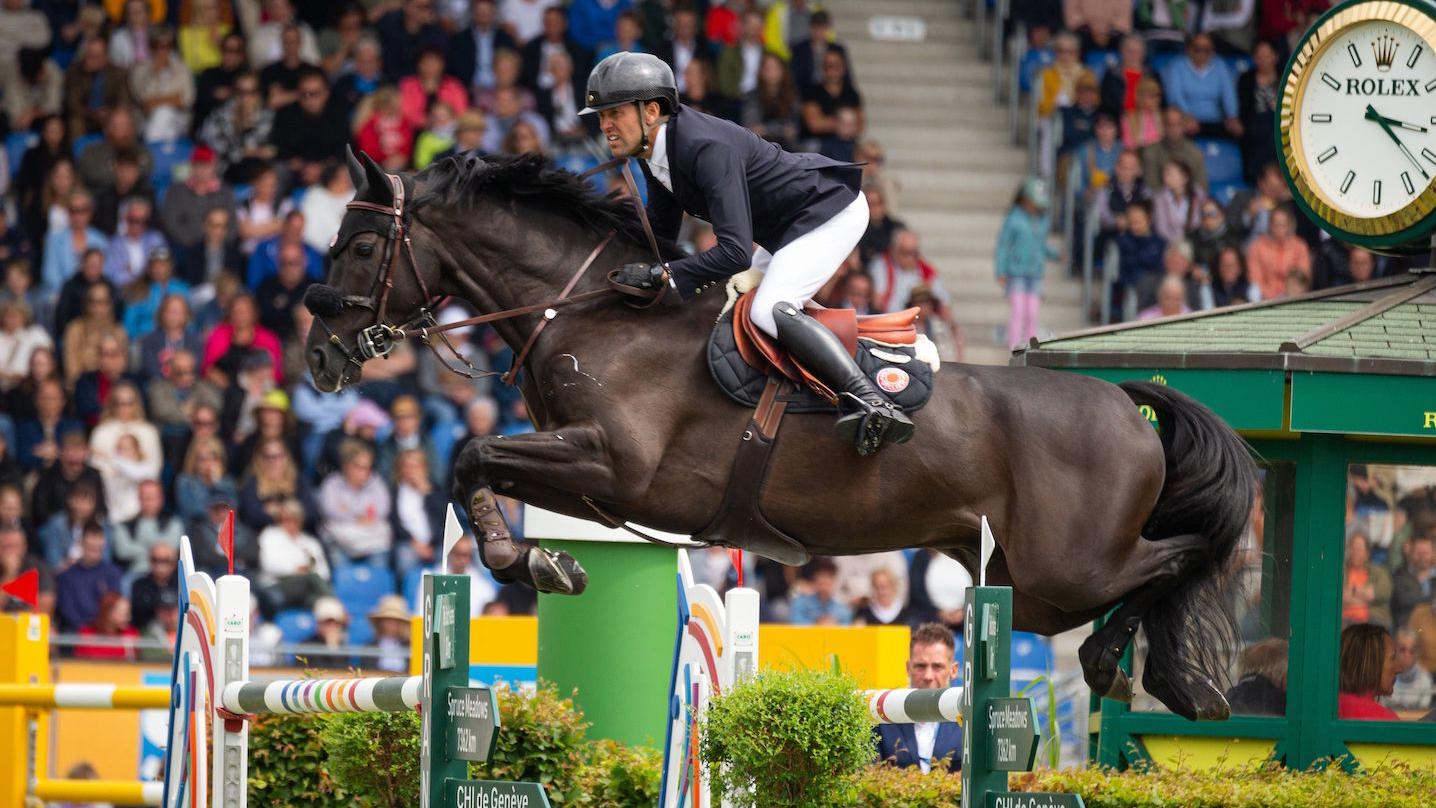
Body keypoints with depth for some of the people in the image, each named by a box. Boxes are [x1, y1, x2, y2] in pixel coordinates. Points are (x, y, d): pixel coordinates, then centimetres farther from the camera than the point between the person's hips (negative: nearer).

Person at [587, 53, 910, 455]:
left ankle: (871, 402, -34)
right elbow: (660, 233, 13)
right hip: (785, 231, 11)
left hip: (832, 213, -11)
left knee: (769, 310, -27)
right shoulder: (657, 151, -2)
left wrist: (661, 275, -34)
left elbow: (735, 252, -37)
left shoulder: (708, 149, -32)